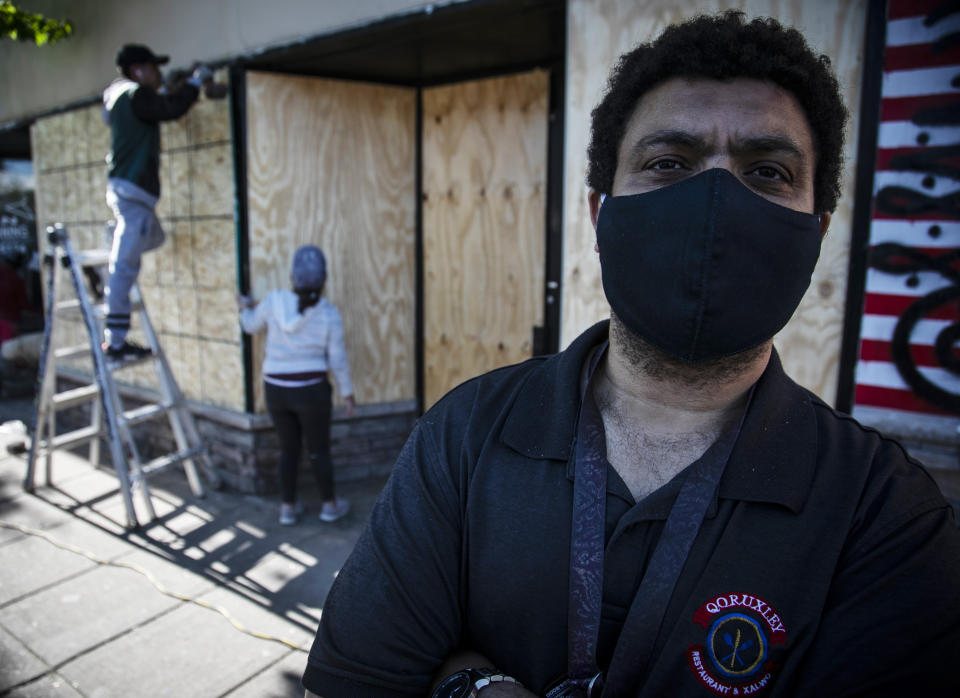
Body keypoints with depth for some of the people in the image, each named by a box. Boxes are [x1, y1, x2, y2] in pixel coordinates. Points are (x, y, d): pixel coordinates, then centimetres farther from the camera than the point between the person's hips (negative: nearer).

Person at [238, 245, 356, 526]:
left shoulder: (274, 300, -7)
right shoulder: (329, 313, -12)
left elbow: (252, 326, 11)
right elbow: (337, 360, -7)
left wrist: (245, 308, 33)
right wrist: (347, 393, 6)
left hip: (276, 390, 3)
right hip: (311, 391, -2)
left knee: (289, 448, 20)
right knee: (319, 450, 15)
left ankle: (288, 508, 26)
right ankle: (330, 505, 29)